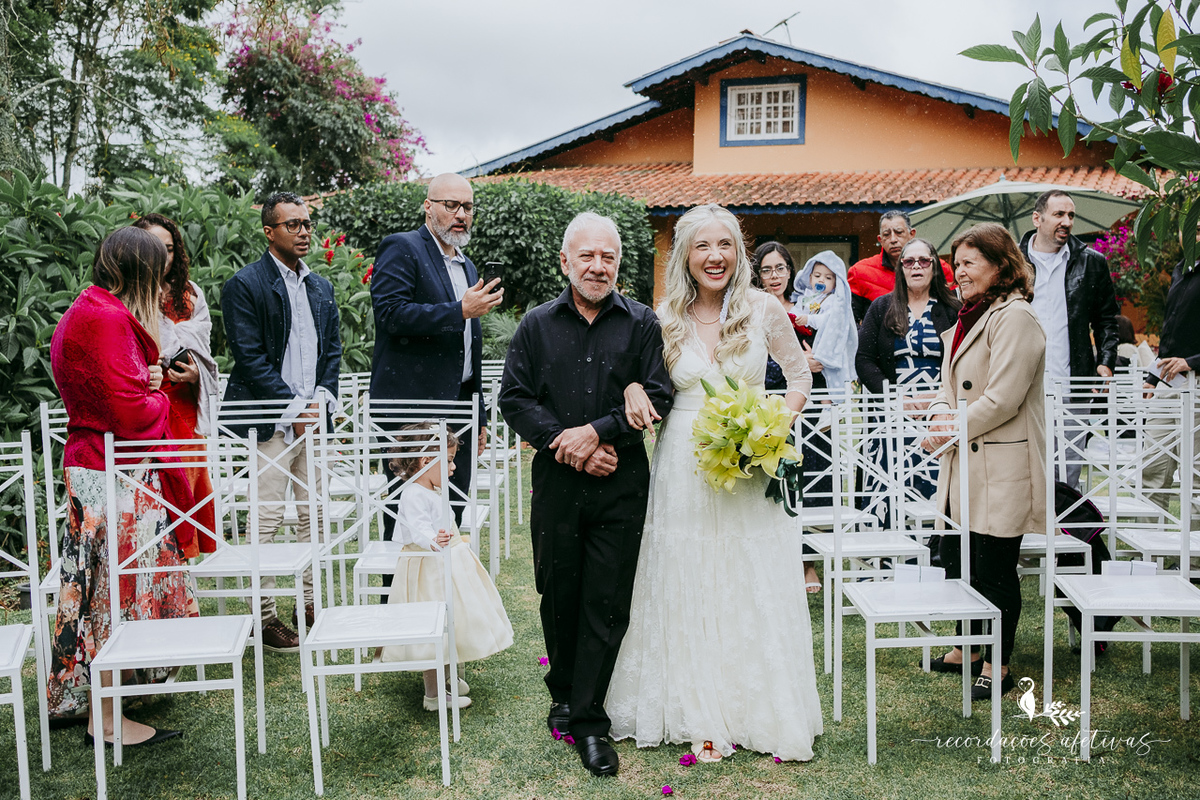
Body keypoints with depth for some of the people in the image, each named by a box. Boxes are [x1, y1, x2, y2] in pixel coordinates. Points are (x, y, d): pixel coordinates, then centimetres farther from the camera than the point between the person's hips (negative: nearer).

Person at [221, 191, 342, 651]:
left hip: (314, 418, 7)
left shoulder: (321, 288, 16)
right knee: (266, 520, -3)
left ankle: (312, 607, 20)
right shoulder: (245, 285, -5)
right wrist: (294, 407, -13)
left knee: (315, 514, 9)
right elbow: (250, 357, -11)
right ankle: (266, 617, 7)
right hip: (269, 421, -6)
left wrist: (321, 399, 1)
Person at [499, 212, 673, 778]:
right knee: (558, 595, 11)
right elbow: (514, 397, 2)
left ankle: (588, 719, 13)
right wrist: (567, 445, -9)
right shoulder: (537, 325, 7)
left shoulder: (641, 323, 4)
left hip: (621, 483, -1)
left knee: (607, 601, 1)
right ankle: (564, 693, 34)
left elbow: (657, 397, -4)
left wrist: (597, 431, -15)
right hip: (556, 479, 1)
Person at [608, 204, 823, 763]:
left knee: (754, 589, 6)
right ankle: (703, 715, 20)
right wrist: (633, 389, -9)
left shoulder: (763, 310, -1)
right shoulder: (665, 319, 2)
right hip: (684, 470, 1)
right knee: (689, 593, 6)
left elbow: (801, 377, 8)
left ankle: (766, 712, 22)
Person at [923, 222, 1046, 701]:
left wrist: (950, 431, -11)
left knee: (995, 567, 1)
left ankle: (997, 664, 17)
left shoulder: (1015, 317, -14)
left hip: (1002, 468, -9)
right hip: (964, 464, 9)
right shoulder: (967, 318, 16)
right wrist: (941, 413, -3)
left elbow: (1002, 399, -20)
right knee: (955, 558, 16)